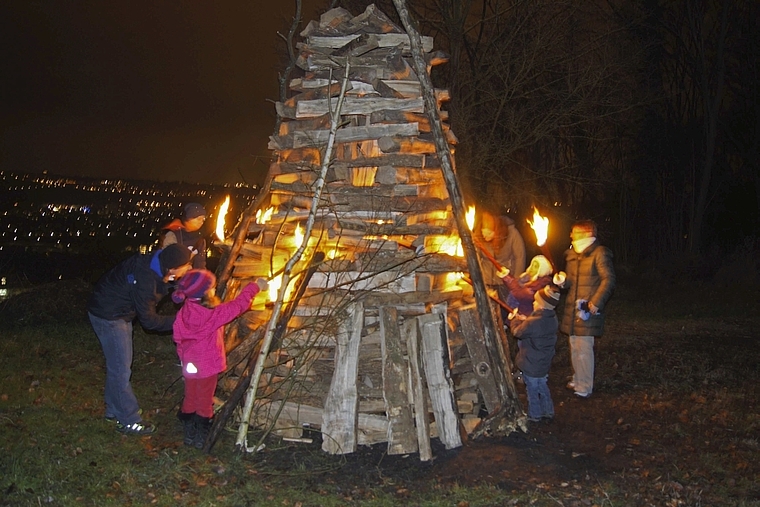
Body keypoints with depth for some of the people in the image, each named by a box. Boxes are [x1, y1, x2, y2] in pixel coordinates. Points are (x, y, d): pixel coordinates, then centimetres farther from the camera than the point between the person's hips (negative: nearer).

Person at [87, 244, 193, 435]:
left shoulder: (156, 267, -10)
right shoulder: (143, 278, -35)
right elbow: (148, 320, -25)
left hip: (121, 313, 9)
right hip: (107, 315, -9)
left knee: (117, 364, 19)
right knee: (121, 369, -2)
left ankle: (114, 410, 34)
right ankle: (128, 420, 9)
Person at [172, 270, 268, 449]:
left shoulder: (183, 313, -4)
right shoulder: (212, 315, -23)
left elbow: (179, 339, 5)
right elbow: (237, 306, -17)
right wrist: (254, 287, -7)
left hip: (189, 365, 6)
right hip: (207, 365, -5)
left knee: (190, 399, 18)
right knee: (204, 401, 9)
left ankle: (189, 434, 29)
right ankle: (200, 437, 19)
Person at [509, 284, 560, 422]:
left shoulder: (534, 322, -32)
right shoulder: (551, 317, -6)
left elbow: (517, 331, -17)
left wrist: (515, 319, 0)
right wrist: (524, 320, -1)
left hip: (531, 364, -8)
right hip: (543, 362, 8)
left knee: (532, 390, 12)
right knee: (542, 387, 25)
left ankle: (534, 415, 27)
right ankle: (548, 412, 35)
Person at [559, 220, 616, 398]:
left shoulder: (599, 253, -10)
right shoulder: (572, 255, 15)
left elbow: (608, 279, -15)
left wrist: (596, 303, -22)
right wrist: (561, 280, -3)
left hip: (588, 309, -8)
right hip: (572, 307, 8)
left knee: (583, 347, -6)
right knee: (574, 346, 14)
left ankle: (585, 387, 3)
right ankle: (578, 380, 29)